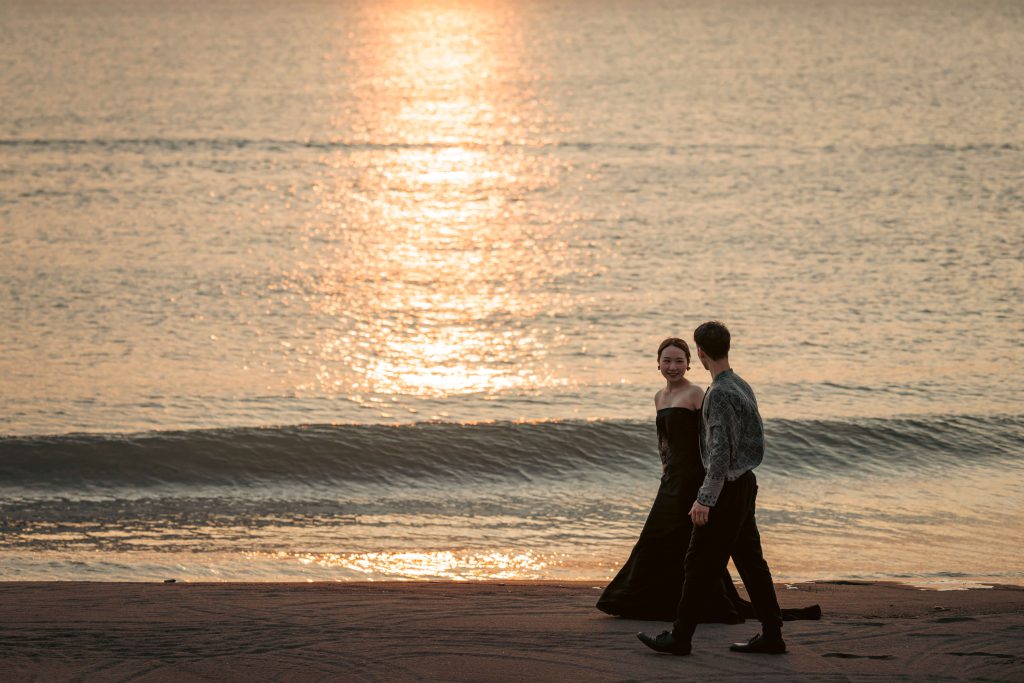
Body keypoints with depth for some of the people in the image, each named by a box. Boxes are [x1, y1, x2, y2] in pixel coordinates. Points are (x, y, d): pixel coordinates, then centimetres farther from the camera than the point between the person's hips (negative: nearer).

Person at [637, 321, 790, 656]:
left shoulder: (719, 394, -19)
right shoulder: (743, 387, 10)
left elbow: (721, 451, -24)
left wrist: (705, 499, -24)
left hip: (726, 487, -9)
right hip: (745, 481, 9)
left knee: (700, 563, -3)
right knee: (750, 559, 11)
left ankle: (681, 636, 1)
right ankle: (771, 634, 11)